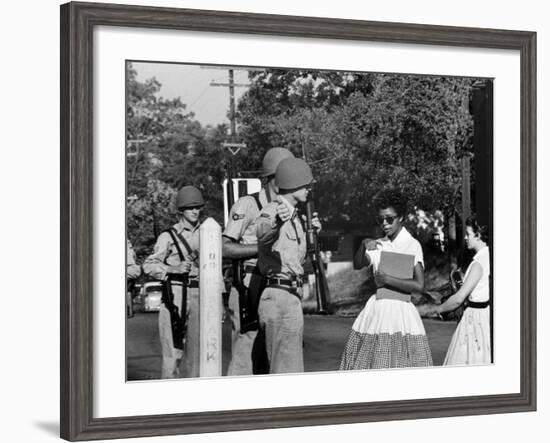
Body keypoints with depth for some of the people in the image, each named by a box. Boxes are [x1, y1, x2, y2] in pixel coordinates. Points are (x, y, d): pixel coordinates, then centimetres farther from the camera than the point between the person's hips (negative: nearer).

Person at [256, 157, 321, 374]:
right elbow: (263, 234, -38)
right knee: (286, 372, -9)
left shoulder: (294, 215, 17)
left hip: (291, 297, 10)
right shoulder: (272, 211, -12)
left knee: (291, 371, 16)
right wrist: (277, 221, -59)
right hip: (280, 297, -10)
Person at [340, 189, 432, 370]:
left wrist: (387, 279, -11)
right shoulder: (378, 245, 14)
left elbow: (419, 286, -11)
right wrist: (363, 246, -16)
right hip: (377, 309, 5)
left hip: (401, 308, -5)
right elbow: (357, 265, 1)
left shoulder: (412, 245, -3)